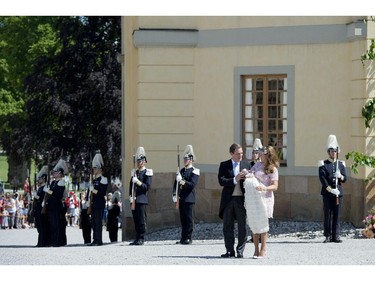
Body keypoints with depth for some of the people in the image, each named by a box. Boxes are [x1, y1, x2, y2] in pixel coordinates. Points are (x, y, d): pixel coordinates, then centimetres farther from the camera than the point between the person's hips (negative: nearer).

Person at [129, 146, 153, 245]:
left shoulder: (147, 172, -1)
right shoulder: (134, 172, 17)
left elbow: (147, 187, -9)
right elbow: (131, 186, 17)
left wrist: (138, 182, -20)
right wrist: (131, 196, 2)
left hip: (141, 199, -6)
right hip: (134, 200, 6)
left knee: (141, 220, -6)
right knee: (136, 220, 7)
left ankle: (141, 238, -3)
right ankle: (137, 238, 11)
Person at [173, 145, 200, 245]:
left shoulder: (194, 171, -2)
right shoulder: (181, 171, 17)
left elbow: (192, 184, -15)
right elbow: (176, 184, 14)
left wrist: (183, 182, -27)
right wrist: (175, 195, 1)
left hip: (189, 198, -6)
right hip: (181, 198, 6)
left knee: (189, 219, -4)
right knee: (182, 219, 7)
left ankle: (188, 238, -2)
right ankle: (183, 238, 11)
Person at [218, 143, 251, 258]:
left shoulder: (246, 165, 10)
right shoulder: (224, 165, 5)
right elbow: (221, 181, -7)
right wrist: (235, 180, -18)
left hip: (241, 199, 0)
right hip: (228, 199, 0)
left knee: (242, 227, -1)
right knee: (227, 227, 4)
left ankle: (240, 251, 4)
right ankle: (230, 251, 12)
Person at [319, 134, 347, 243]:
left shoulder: (341, 164, 13)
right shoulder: (323, 164, 2)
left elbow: (345, 179, 10)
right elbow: (322, 178, -8)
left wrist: (340, 176, -13)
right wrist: (330, 189, -17)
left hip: (338, 192, 3)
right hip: (327, 193, -3)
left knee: (337, 215, 1)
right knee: (328, 215, -1)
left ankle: (336, 236, 2)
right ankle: (328, 236, 3)